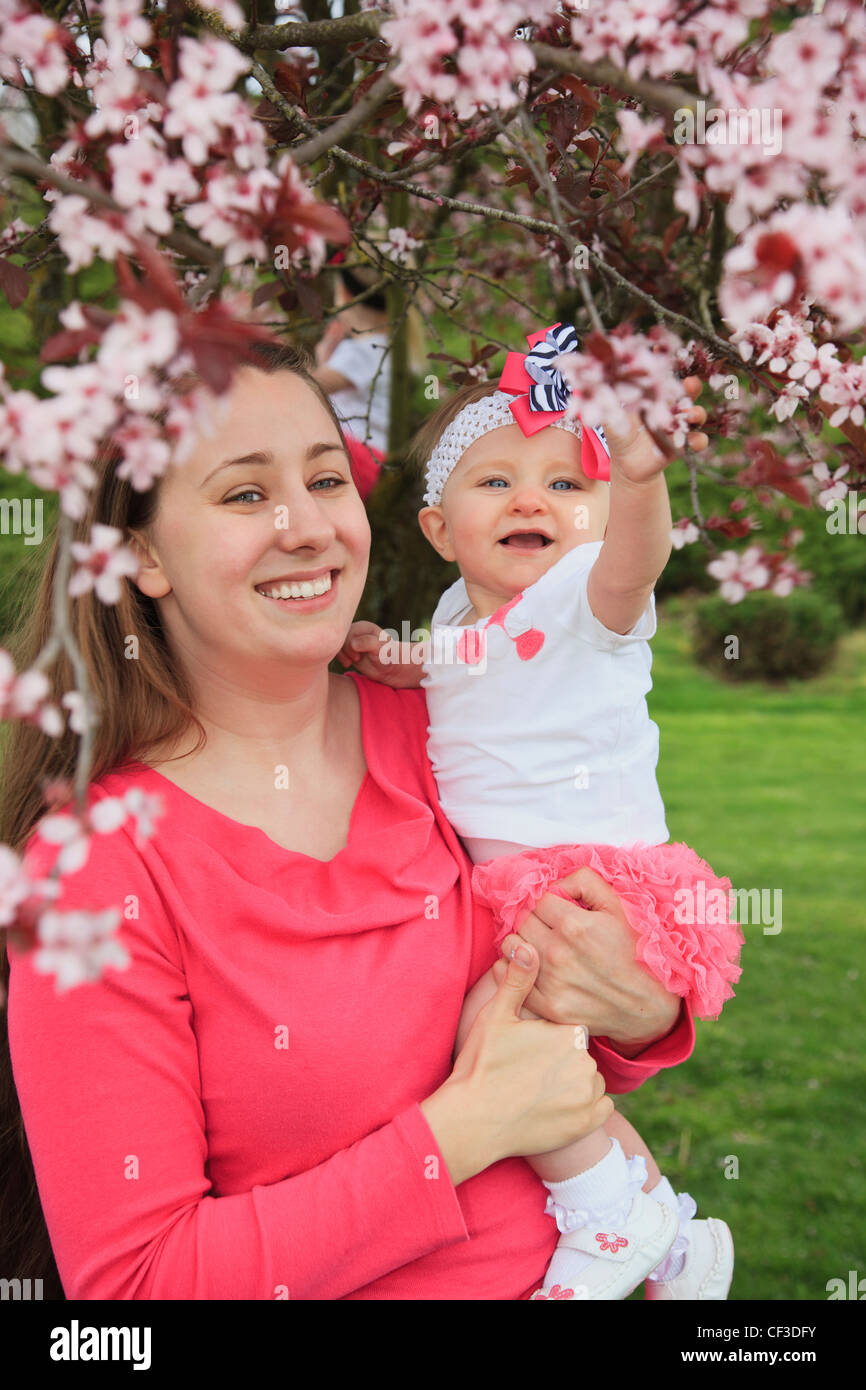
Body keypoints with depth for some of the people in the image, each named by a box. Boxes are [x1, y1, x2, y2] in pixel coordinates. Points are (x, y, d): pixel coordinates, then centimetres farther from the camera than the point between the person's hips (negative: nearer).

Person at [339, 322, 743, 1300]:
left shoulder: (589, 592, -14)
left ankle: (610, 1213, -3)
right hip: (507, 884, 9)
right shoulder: (461, 613, 9)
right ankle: (671, 1238, 30)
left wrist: (638, 477, -57)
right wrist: (393, 662, 11)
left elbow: (632, 560, -37)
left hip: (594, 874, -9)